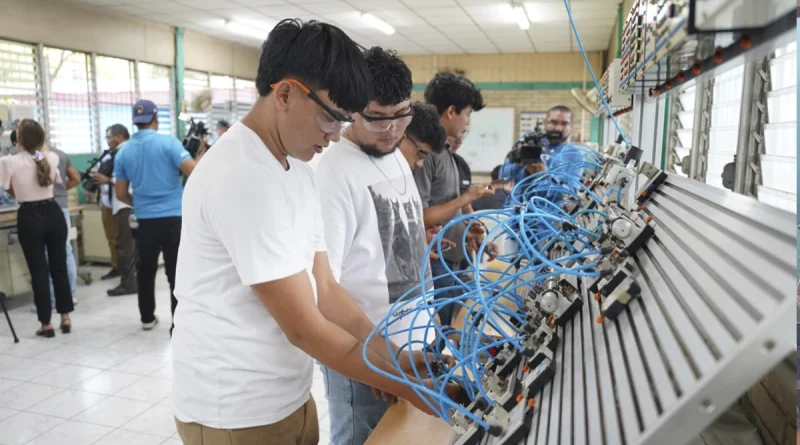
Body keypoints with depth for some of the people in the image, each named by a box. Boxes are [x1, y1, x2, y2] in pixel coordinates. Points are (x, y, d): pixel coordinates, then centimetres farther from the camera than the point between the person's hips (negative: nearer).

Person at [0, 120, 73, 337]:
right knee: (59, 266, 12)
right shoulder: (52, 158, 0)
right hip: (53, 212, 3)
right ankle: (65, 318, 16)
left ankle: (46, 324, 9)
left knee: (38, 271, 3)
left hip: (29, 217, -3)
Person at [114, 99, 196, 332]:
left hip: (145, 220, 4)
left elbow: (121, 194, 9)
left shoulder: (123, 152, 7)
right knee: (177, 273, -1)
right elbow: (194, 172, -16)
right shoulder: (168, 142, -7)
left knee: (146, 270, 19)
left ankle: (147, 318, 30)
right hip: (174, 218, -4)